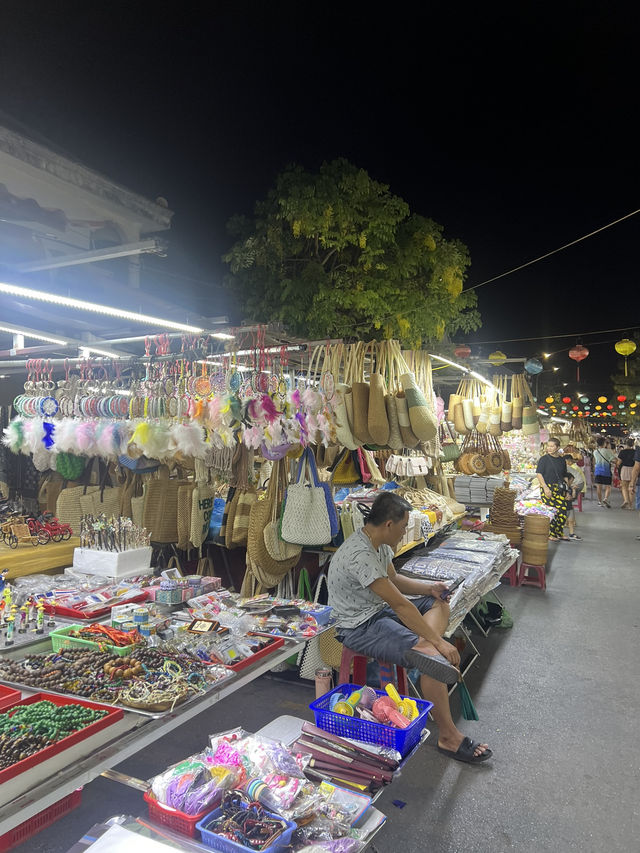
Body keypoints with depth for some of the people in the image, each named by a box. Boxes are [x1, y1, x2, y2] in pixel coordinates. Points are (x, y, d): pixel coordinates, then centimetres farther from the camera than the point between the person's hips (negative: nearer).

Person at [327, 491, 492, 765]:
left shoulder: (379, 543, 1)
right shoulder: (359, 555, -30)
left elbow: (393, 579, 17)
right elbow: (400, 605, -28)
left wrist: (429, 588, 2)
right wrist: (439, 642, -23)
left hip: (379, 609, 10)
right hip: (360, 627, -10)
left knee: (440, 604, 10)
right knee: (435, 654, -23)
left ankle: (421, 647, -13)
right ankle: (448, 736, -8)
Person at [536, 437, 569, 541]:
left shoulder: (562, 460, 13)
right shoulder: (544, 459, -2)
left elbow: (564, 476, 22)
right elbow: (539, 474, -9)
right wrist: (545, 488, -18)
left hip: (559, 489, 5)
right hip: (547, 488, -5)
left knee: (563, 511, 0)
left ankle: (559, 533, 16)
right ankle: (550, 534, 6)